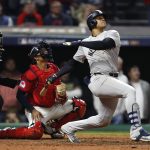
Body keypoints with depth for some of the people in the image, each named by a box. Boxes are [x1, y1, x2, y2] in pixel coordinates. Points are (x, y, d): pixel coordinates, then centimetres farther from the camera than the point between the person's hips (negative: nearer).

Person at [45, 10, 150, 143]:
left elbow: (104, 44, -15)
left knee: (104, 120, 9)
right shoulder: (86, 42, 11)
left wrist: (79, 43, -19)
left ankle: (69, 128, 26)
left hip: (111, 81, 3)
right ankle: (137, 131, -31)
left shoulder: (112, 34, 8)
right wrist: (56, 76, 9)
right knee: (130, 91, -26)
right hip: (98, 80, -3)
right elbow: (73, 63, 17)